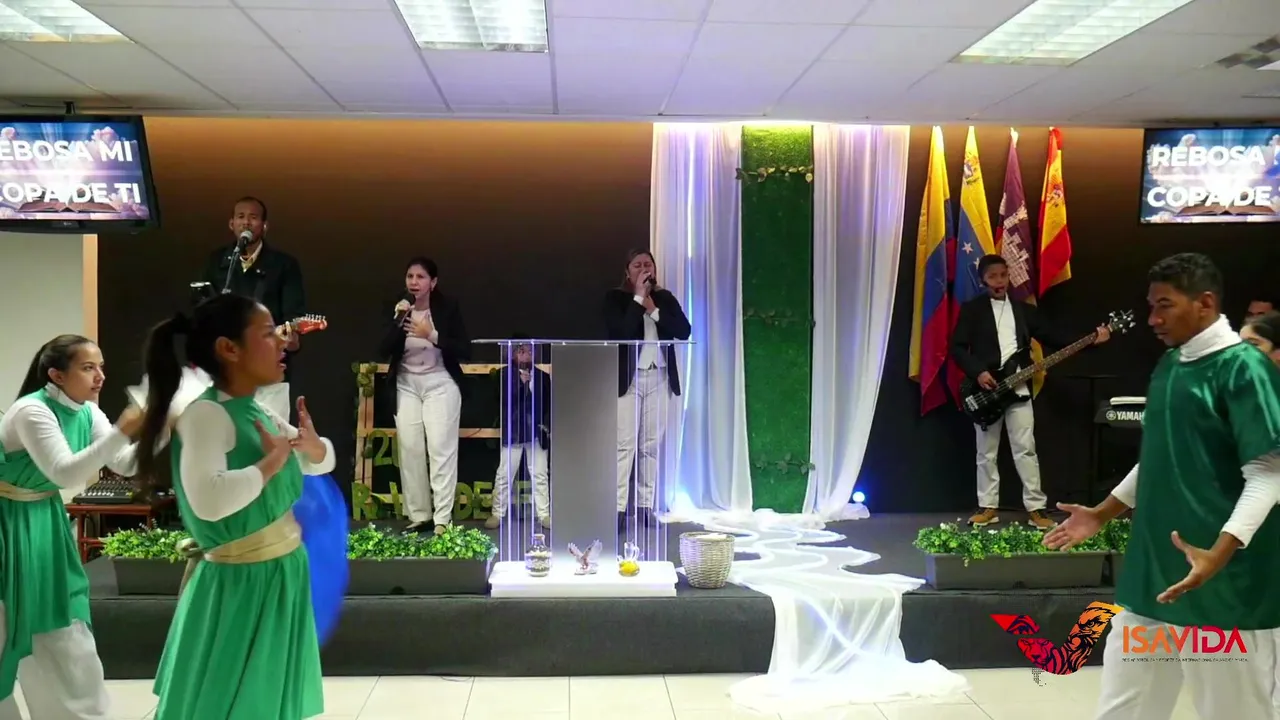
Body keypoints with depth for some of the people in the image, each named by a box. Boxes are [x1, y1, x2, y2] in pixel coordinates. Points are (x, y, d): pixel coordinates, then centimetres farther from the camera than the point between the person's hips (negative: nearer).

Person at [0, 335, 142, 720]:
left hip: (44, 522, 8)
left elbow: (125, 465, -5)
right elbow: (65, 473, -33)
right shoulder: (31, 411, -24)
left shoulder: (87, 413, -2)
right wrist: (122, 431, -39)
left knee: (62, 631, 12)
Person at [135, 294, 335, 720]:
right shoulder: (206, 413, -21)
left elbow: (321, 464, 16)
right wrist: (271, 461, -24)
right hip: (239, 588, -8)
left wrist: (310, 444, -6)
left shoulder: (259, 413, 4)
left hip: (281, 580, 8)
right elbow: (208, 500, -37)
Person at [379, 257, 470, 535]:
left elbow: (465, 351, -10)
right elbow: (383, 352, -6)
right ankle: (419, 515, 9)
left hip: (440, 384, -3)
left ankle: (443, 518, -7)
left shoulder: (448, 307, -6)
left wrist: (432, 335, -22)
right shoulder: (397, 309, 1)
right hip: (406, 386, 3)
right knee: (410, 450, 1)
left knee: (440, 449, -9)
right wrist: (397, 321, -19)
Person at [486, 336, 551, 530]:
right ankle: (497, 513, 12)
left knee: (540, 475, 6)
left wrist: (546, 426, -3)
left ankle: (544, 514, 12)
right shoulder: (505, 374, -2)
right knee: (504, 475, 3)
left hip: (536, 432, 3)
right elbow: (505, 401, -13)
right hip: (513, 432, -2)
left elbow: (549, 405, 9)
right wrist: (521, 382, -21)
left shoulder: (543, 376, 7)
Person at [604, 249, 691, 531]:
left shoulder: (665, 298, 10)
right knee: (624, 444, -8)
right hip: (628, 378, -4)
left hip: (659, 378, 4)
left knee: (651, 445, 7)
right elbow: (621, 332, -17)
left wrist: (653, 310, -10)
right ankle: (618, 508, -7)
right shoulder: (615, 298, 0)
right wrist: (638, 298, -14)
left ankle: (645, 506, 13)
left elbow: (684, 331, -3)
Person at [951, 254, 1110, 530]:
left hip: (1018, 389, 2)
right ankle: (988, 507, 14)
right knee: (986, 453, 6)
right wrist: (977, 373, -16)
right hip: (985, 389, -2)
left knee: (1026, 450, -1)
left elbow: (1052, 336, 8)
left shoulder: (1024, 309, 12)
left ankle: (1035, 507, 4)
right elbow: (957, 347, -3)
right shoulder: (972, 309, 2)